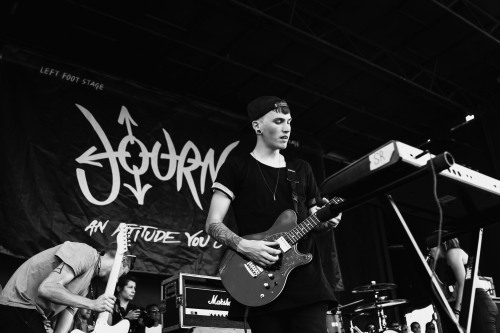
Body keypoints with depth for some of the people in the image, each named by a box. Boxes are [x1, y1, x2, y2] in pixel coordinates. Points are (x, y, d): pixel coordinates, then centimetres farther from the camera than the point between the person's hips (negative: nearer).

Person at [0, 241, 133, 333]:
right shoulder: (87, 254, -16)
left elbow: (68, 310, 4)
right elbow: (47, 288, -27)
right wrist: (92, 304, -28)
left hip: (35, 312, 10)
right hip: (19, 306, -10)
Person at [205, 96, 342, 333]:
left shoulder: (302, 169, 18)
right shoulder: (236, 167, 3)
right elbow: (213, 224, -2)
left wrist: (326, 220, -1)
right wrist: (243, 245, -19)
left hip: (307, 280, 4)